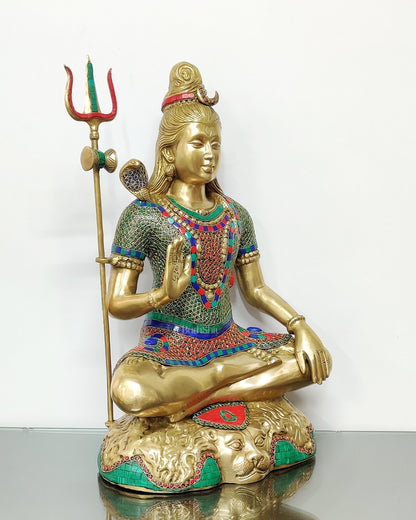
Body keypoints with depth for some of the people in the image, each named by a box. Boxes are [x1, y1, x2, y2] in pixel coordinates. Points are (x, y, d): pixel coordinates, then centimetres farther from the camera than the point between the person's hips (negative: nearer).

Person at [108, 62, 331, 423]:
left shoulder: (235, 215, 10)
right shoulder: (143, 215, -6)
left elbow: (256, 288, 14)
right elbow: (117, 303, -7)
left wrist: (300, 326, -1)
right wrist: (163, 295, -27)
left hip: (228, 340, 5)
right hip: (168, 345, -5)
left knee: (317, 360, -8)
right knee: (129, 391, -36)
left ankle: (203, 396, -12)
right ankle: (232, 373, -12)